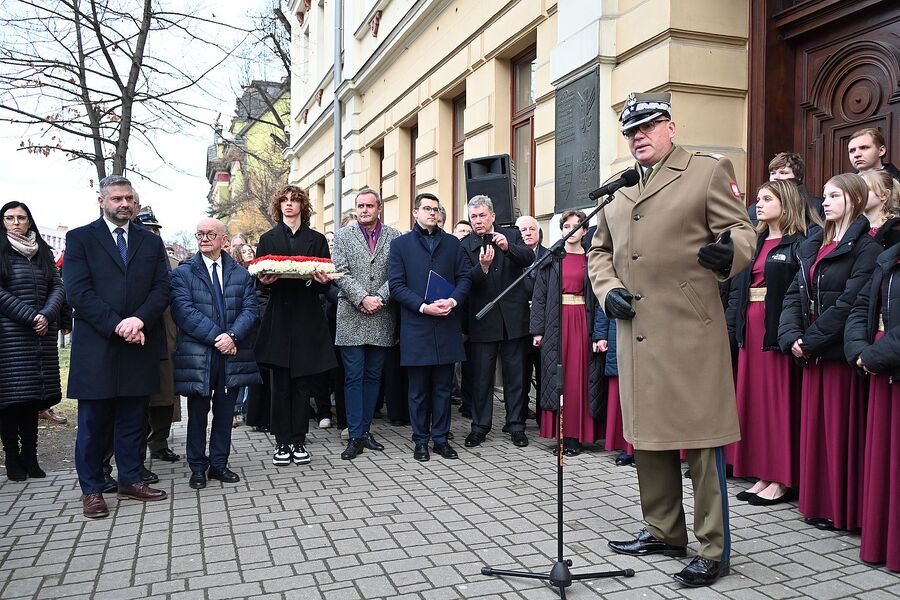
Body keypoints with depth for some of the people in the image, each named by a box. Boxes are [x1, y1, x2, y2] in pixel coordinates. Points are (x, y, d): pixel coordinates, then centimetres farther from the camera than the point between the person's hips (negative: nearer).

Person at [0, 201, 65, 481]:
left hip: (41, 335, 4)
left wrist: (46, 316, -8)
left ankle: (29, 458, 10)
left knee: (34, 398, 4)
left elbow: (58, 287, 8)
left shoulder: (42, 252, 14)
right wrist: (31, 317, -13)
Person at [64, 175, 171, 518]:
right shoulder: (80, 238, 3)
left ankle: (130, 481, 22)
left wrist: (139, 320, -13)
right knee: (93, 422, 5)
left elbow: (162, 289, 4)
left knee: (133, 420, 10)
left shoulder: (151, 242, 12)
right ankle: (92, 490, 16)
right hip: (96, 346, -3)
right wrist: (117, 326, -15)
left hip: (139, 344, 3)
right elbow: (78, 292, -8)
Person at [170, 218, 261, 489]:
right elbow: (183, 311, -10)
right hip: (198, 354, -2)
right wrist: (215, 337, -18)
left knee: (225, 412, 10)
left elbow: (251, 309, 1)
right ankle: (198, 468, 19)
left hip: (232, 355, 3)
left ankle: (219, 464, 23)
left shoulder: (241, 274, 10)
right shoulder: (183, 273, 2)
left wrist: (232, 336, -15)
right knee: (198, 413, 7)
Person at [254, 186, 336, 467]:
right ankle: (282, 443, 10)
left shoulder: (317, 240, 11)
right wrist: (265, 282, -15)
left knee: (303, 383, 3)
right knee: (281, 384, 1)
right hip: (278, 317, 0)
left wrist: (321, 280, -15)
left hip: (308, 319, 0)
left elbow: (326, 284, 7)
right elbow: (259, 280, 7)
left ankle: (298, 441, 12)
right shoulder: (268, 239, 11)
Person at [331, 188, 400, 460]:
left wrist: (379, 298, -12)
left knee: (373, 376, 9)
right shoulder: (343, 235, 5)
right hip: (352, 318, -1)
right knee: (354, 378, 0)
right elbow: (341, 273, -3)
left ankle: (365, 430, 20)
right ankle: (355, 436, 5)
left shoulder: (394, 236, 6)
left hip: (381, 318, 2)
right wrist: (362, 299, -14)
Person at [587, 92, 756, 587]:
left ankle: (714, 550, 13)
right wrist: (607, 290, 4)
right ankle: (663, 531, 31)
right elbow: (599, 251, 24)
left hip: (691, 333, -6)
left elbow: (741, 229, -2)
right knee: (646, 437, 14)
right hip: (636, 336, 6)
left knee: (702, 439, -1)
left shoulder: (709, 170, 2)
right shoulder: (620, 191, 18)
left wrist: (729, 253, -26)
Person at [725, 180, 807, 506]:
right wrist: (731, 326, 3)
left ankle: (783, 479, 10)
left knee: (779, 399, -1)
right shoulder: (754, 243, 15)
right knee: (753, 398, 9)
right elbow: (737, 289, 11)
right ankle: (764, 473, 19)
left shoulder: (798, 243, -6)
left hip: (777, 329, -7)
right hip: (750, 328, 7)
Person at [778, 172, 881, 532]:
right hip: (811, 353, 7)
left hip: (841, 351, -7)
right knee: (814, 427, 12)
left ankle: (842, 509, 11)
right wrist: (791, 336, -7)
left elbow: (850, 304, -17)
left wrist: (811, 340, -15)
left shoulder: (866, 248, -8)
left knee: (840, 430, 0)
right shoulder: (813, 244, 13)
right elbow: (794, 293, 7)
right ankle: (817, 501, 22)